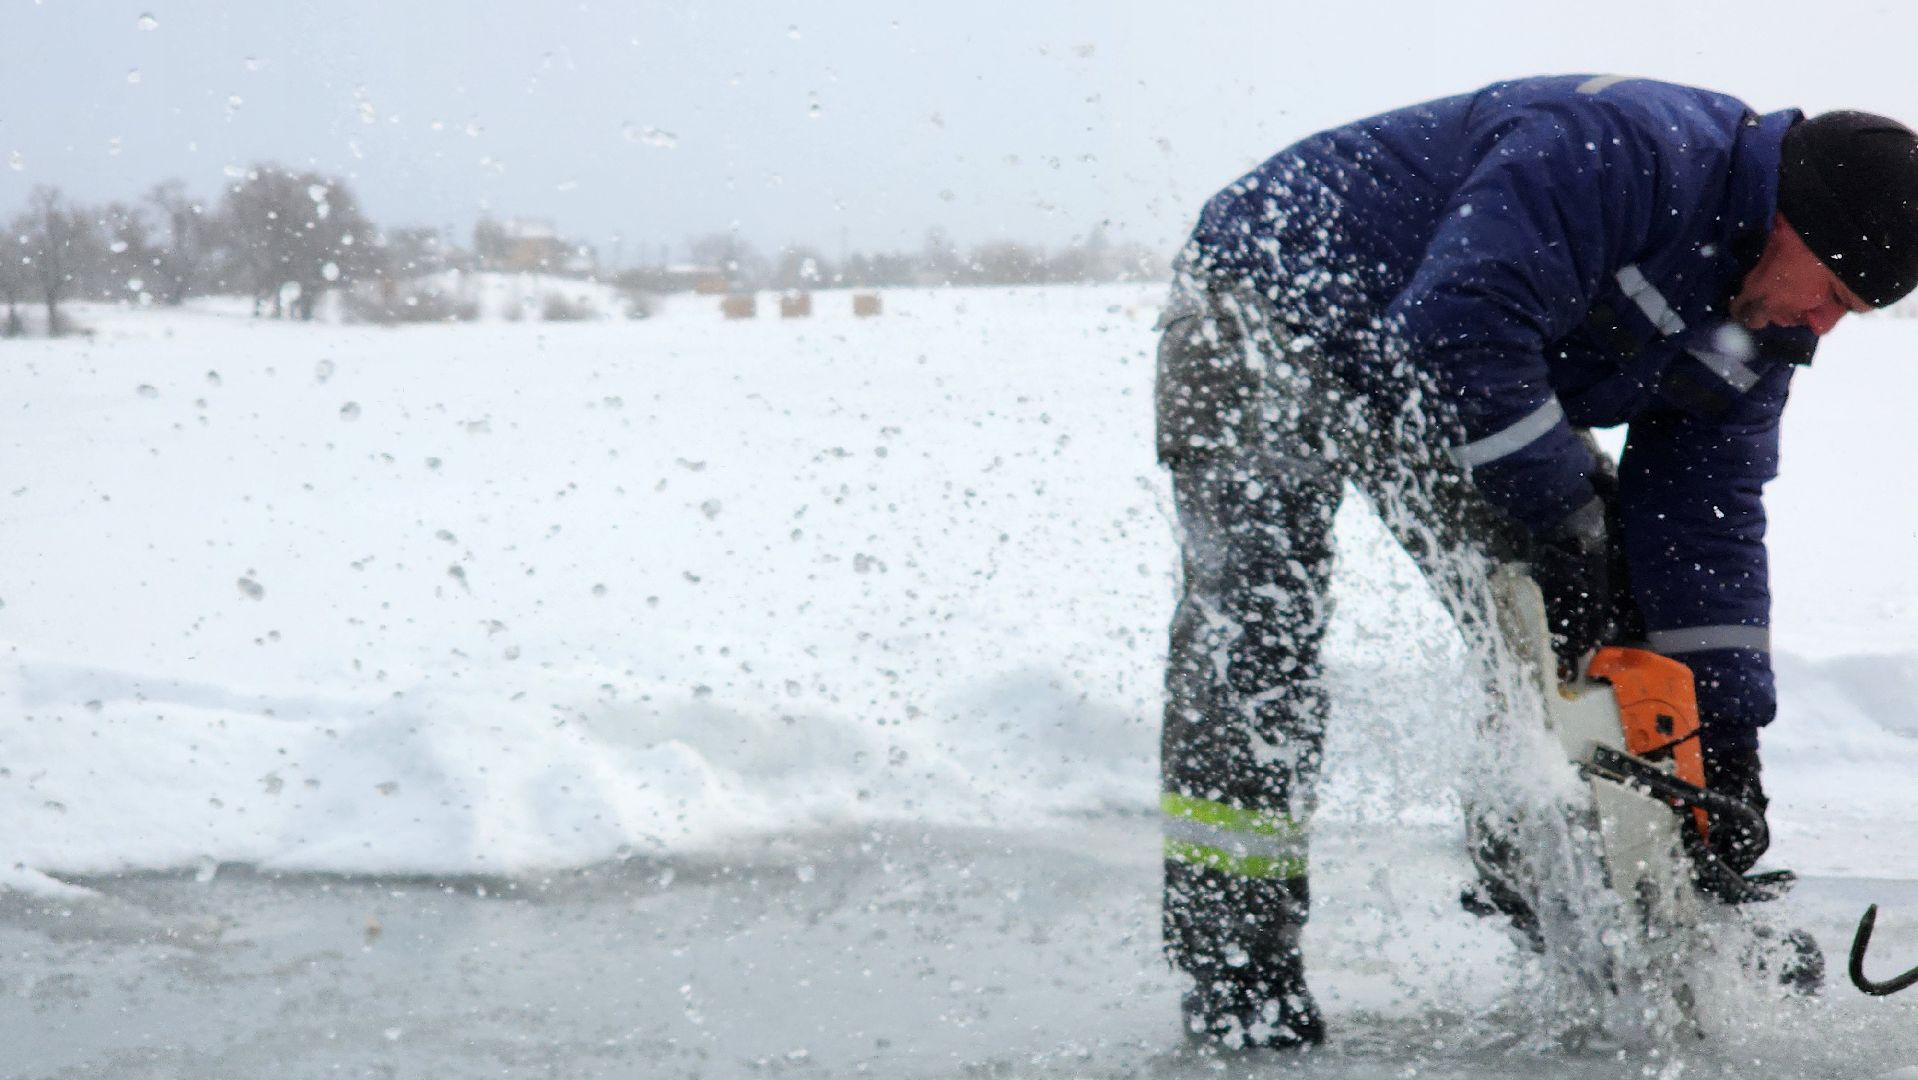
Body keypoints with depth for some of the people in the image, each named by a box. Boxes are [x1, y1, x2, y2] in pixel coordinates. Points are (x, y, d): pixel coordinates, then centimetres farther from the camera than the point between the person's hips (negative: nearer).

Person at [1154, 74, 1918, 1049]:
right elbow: (1464, 325, -39)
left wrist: (1728, 733, -6)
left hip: (1459, 386, 9)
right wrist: (1565, 516, -30)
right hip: (1269, 312, -9)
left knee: (1596, 615, 2)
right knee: (1259, 609, -21)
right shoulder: (1622, 150, -32)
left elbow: (1706, 519, 0)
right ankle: (1231, 963, -17)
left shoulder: (1756, 329, -3)